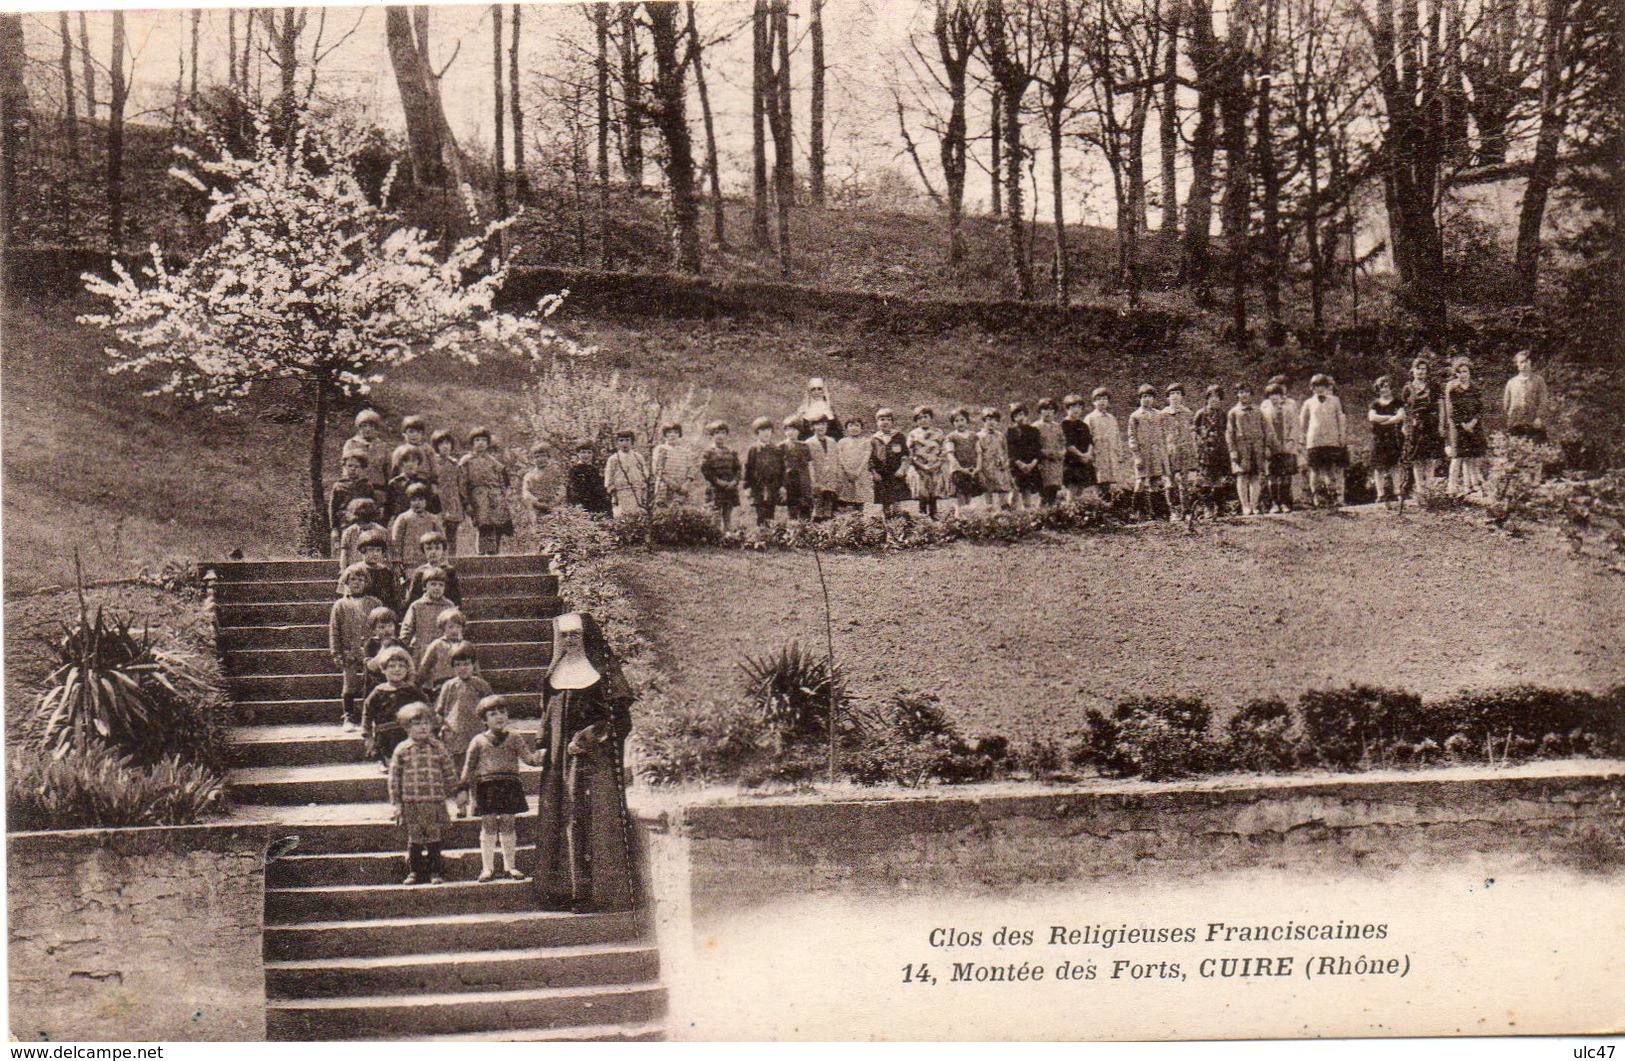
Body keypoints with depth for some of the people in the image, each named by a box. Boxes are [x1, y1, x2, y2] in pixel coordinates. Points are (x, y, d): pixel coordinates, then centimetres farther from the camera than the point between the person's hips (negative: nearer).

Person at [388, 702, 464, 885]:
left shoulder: (438, 748, 7)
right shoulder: (401, 750, 3)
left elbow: (450, 772, 12)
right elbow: (394, 777, 4)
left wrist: (458, 792, 8)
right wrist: (396, 803, 1)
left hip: (436, 801, 1)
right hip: (411, 803, -1)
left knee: (435, 839, 3)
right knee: (414, 839, 4)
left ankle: (434, 872, 13)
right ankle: (414, 872, 14)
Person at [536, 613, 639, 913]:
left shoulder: (604, 669, -2)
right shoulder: (556, 673, 16)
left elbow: (617, 713, -8)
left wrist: (586, 739, -15)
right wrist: (544, 745, 9)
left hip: (597, 754, -6)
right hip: (562, 757, 6)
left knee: (596, 817, -9)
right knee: (565, 817, 2)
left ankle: (602, 891, -8)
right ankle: (568, 889, 5)